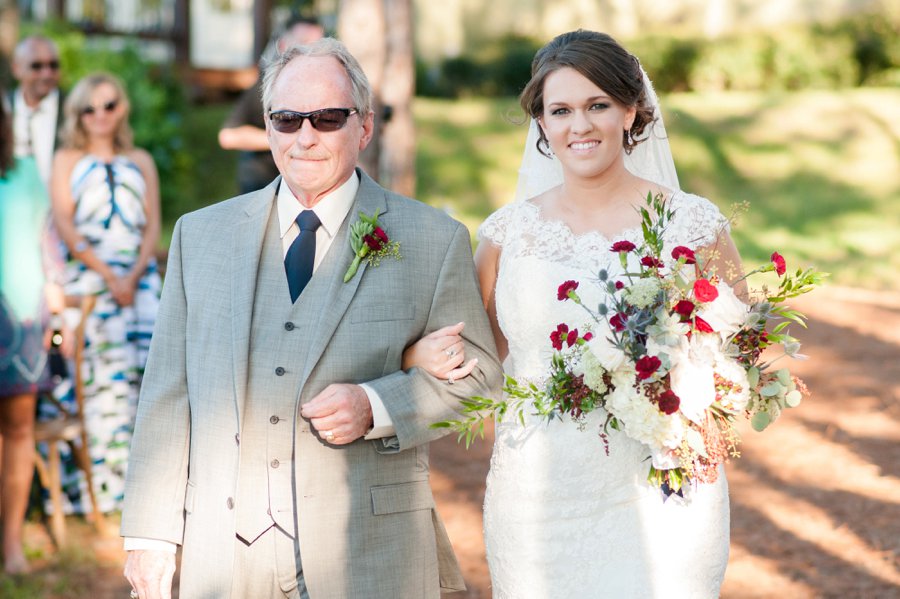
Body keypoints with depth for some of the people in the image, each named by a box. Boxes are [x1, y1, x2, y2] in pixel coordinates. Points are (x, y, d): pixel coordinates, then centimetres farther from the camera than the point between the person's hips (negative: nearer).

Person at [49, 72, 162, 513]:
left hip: (137, 278, 2)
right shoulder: (66, 160, 10)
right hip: (86, 279, -2)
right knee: (90, 374, -10)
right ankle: (94, 485, -9)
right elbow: (64, 223, -1)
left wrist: (133, 276, -8)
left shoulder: (140, 162, 17)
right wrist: (106, 274, -11)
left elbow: (152, 225, 9)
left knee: (140, 370, -6)